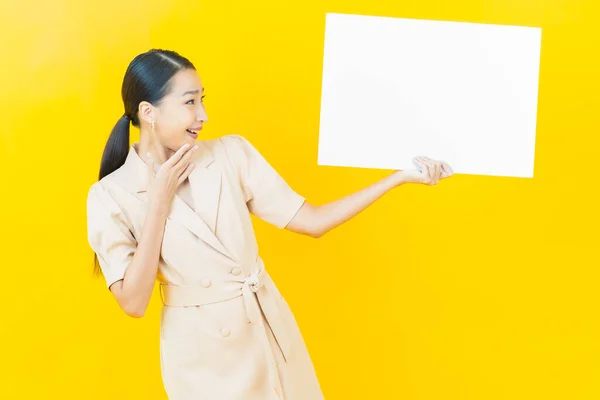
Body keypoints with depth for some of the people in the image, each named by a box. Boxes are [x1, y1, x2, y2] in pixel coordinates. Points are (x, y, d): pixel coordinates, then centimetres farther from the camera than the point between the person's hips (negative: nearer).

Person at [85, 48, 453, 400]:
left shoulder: (232, 152, -4)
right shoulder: (112, 195, -10)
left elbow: (312, 221, -3)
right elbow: (133, 302, -16)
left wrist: (401, 176, -8)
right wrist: (160, 200, -19)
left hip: (269, 332, 3)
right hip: (201, 354, -3)